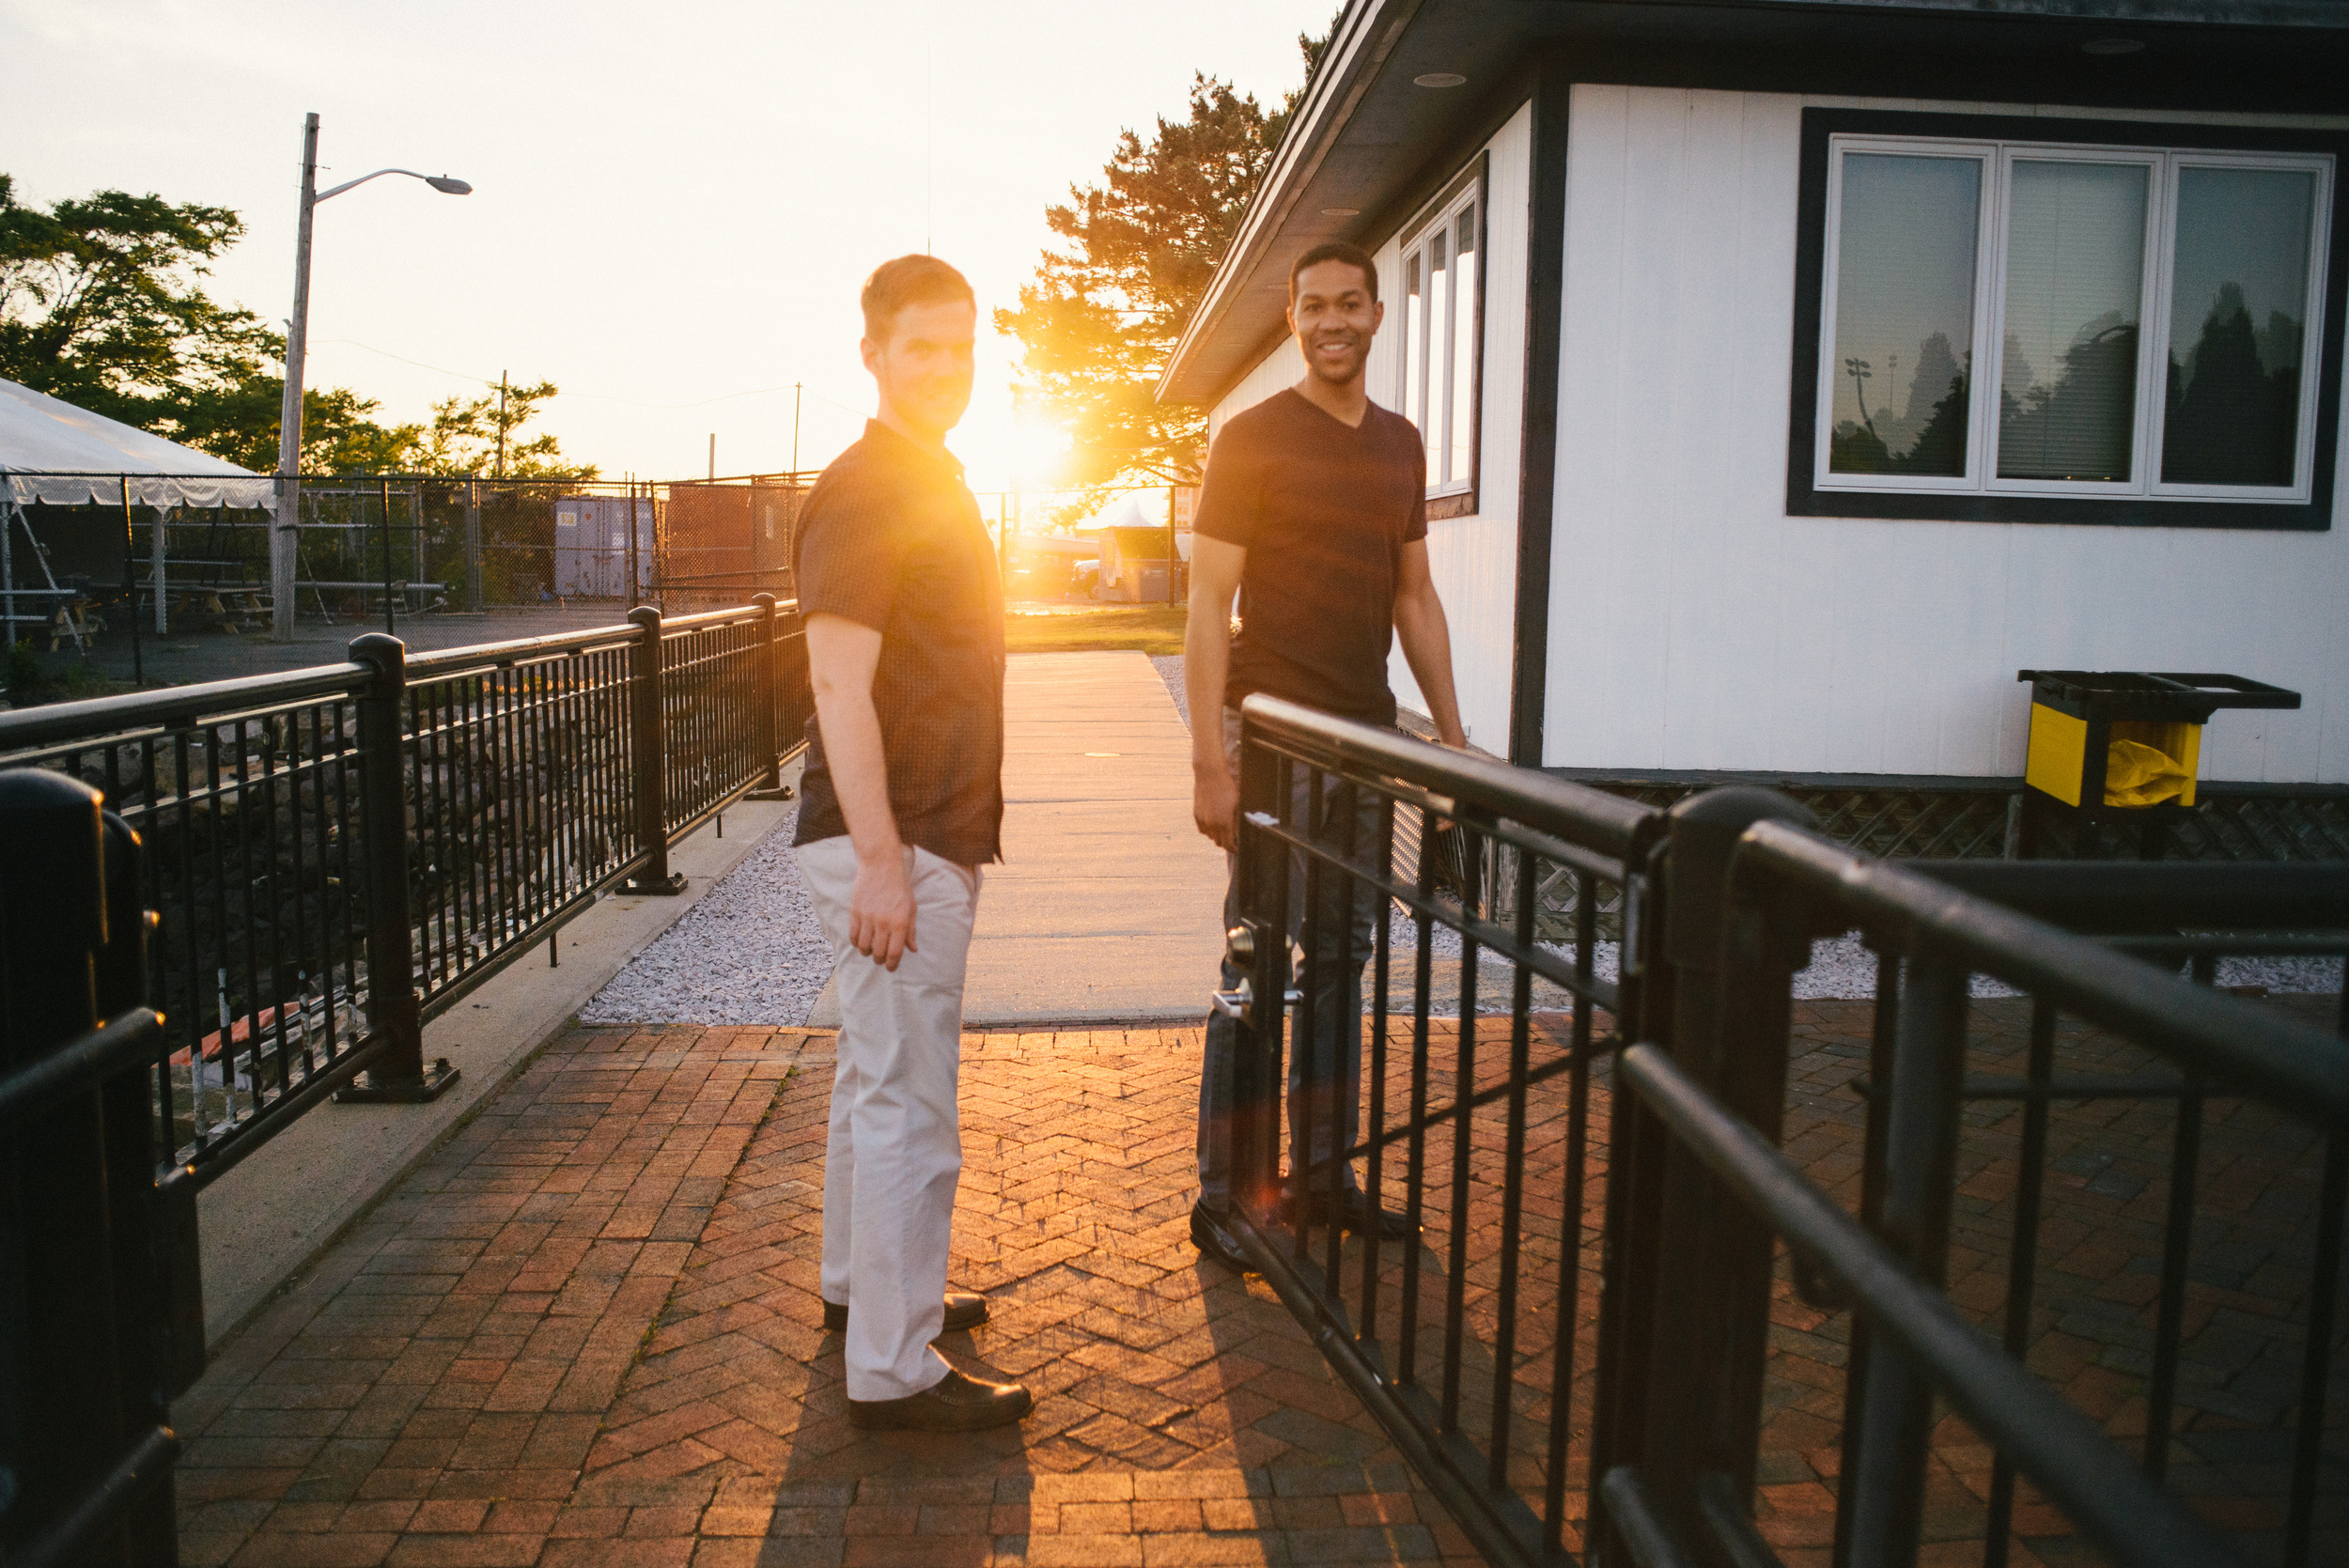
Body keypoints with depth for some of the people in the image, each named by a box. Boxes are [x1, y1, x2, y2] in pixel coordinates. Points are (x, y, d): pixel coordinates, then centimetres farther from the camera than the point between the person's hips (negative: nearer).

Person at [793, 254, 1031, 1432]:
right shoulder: (863, 491, -15)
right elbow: (838, 684, -22)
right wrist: (881, 860, -26)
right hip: (893, 846, -10)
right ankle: (893, 1373, 6)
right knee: (910, 1108, -4)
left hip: (925, 836, 10)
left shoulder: (932, 482, 16)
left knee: (875, 1077, 20)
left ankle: (860, 1286, 36)